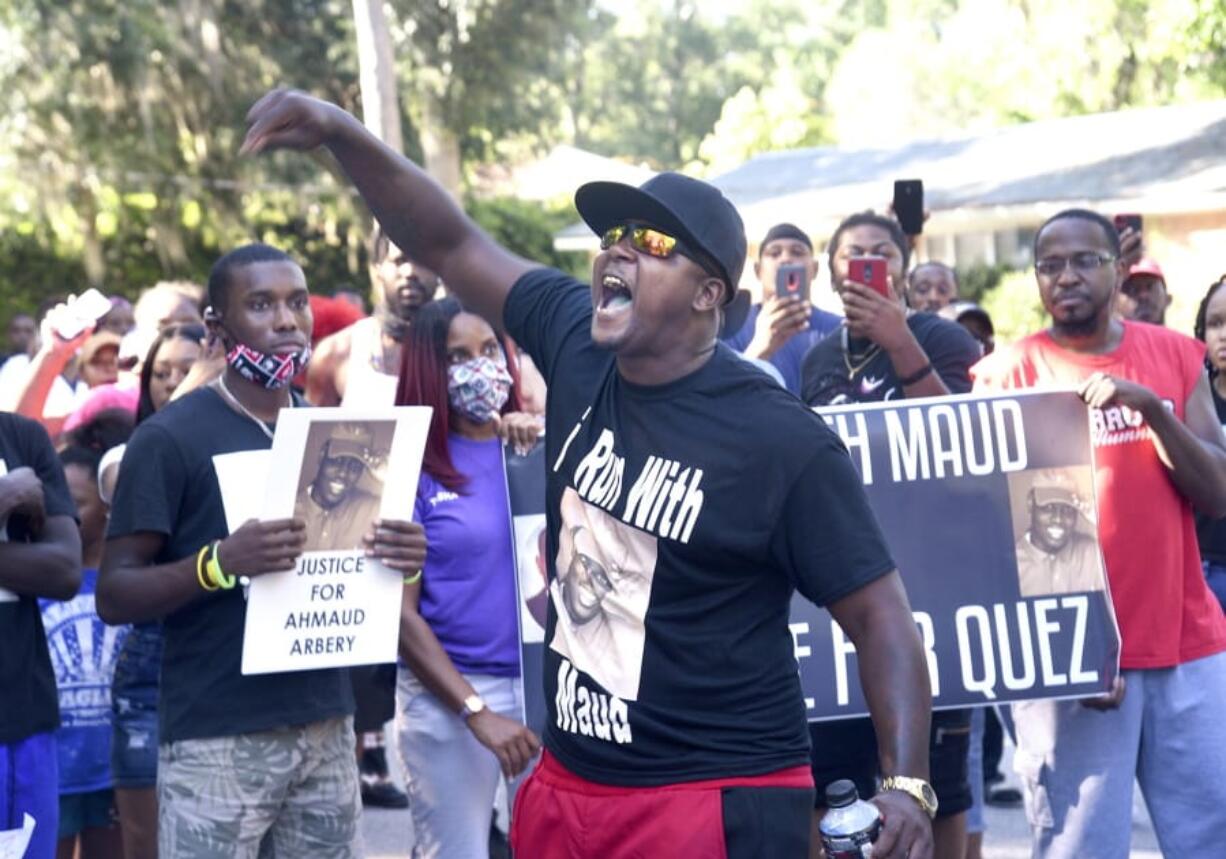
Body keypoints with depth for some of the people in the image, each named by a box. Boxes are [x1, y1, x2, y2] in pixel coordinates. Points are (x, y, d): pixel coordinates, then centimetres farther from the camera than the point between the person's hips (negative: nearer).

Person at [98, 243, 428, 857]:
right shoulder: (169, 438, -6)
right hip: (216, 739, -5)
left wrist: (401, 560, -5)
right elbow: (113, 594, -9)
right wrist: (219, 563, -26)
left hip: (327, 726, 5)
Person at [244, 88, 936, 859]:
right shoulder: (577, 347, 1)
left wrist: (906, 785, -22)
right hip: (566, 789, 6)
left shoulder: (784, 443, -14)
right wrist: (344, 134, -8)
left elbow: (881, 616, -11)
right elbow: (449, 245, 7)